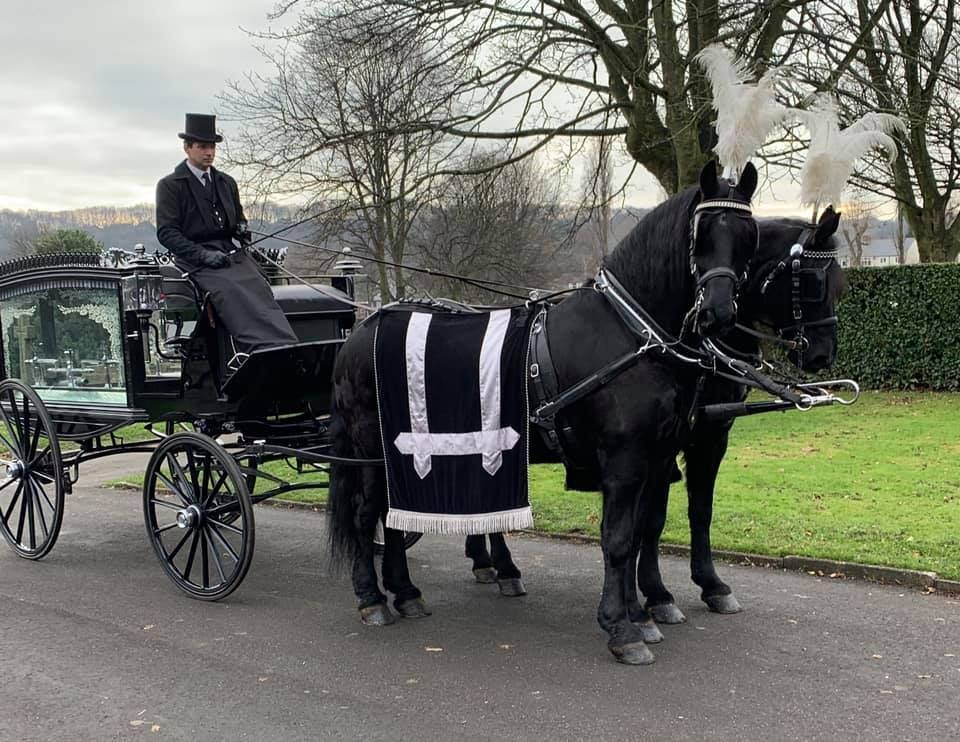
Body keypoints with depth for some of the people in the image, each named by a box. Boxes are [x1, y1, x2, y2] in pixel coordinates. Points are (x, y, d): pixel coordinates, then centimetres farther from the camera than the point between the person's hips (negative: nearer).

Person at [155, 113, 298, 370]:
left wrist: (240, 234, 6)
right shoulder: (170, 185, 5)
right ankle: (267, 351, -50)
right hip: (196, 258, -5)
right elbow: (167, 233, -3)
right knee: (231, 291, -34)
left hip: (232, 253, 5)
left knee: (259, 288, -26)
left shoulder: (227, 183, 23)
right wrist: (203, 254, -15)